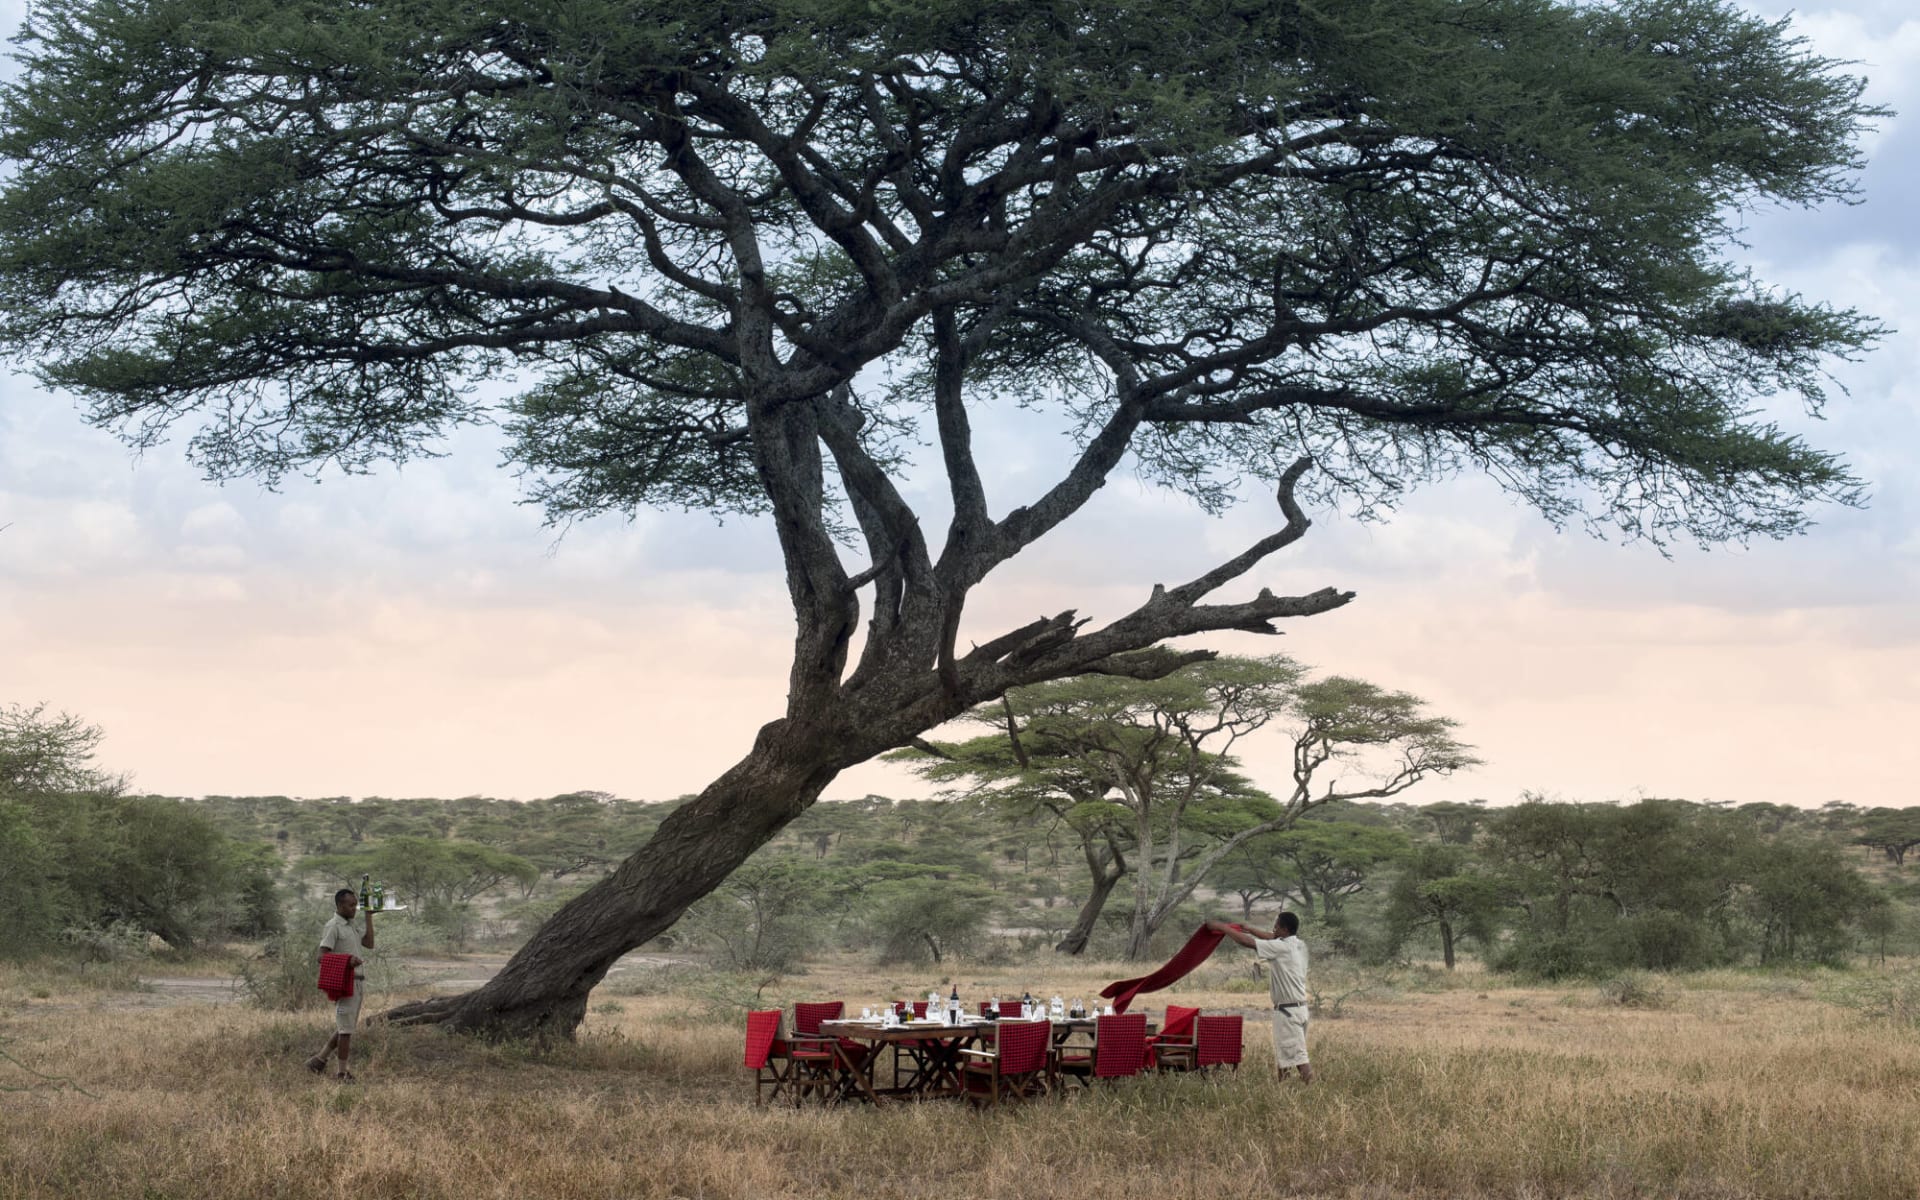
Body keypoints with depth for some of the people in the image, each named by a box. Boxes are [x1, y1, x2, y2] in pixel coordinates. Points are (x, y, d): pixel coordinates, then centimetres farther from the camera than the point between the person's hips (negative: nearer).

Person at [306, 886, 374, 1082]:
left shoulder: (351, 926, 17)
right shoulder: (333, 926, -10)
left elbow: (369, 944, 11)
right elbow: (322, 957, -16)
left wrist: (369, 917, 12)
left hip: (358, 982, 9)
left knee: (346, 1027, 13)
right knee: (345, 1028, -5)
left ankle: (319, 1060, 21)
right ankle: (342, 1072, 1)